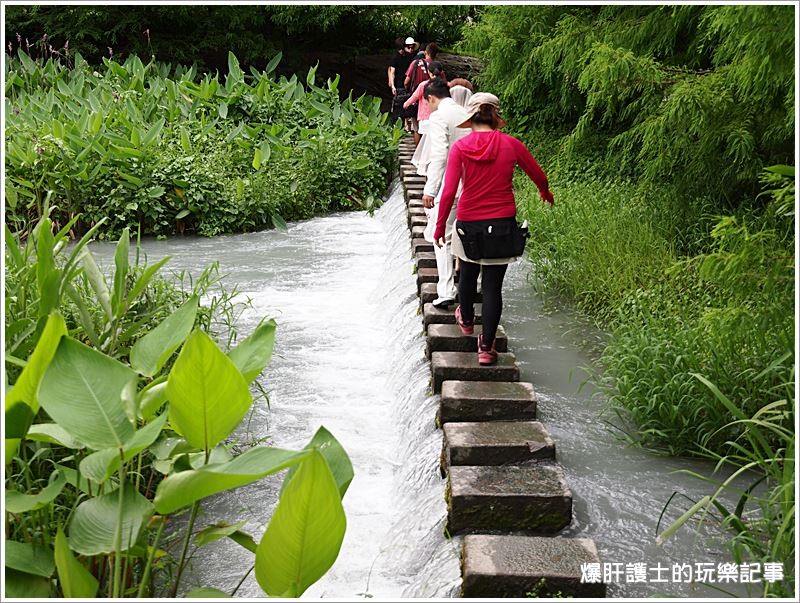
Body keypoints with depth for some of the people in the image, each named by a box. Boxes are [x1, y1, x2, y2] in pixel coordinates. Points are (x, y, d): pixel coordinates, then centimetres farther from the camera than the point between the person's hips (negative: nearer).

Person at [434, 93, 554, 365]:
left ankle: (466, 320, 48)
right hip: (502, 224, 0)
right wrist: (545, 193, 31)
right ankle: (486, 347, 8)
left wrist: (440, 226, -1)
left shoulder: (460, 146, -7)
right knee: (493, 284, 5)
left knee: (468, 273, 25)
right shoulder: (510, 144, -4)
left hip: (468, 223, 1)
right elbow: (538, 176, 10)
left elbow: (449, 191, -12)